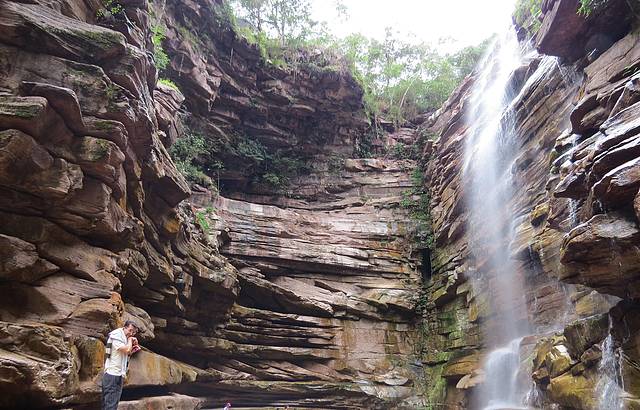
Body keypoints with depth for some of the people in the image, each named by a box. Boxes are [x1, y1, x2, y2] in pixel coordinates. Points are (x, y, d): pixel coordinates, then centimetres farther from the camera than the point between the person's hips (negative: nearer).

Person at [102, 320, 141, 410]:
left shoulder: (124, 338, 18)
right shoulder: (116, 336, -11)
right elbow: (126, 349, -22)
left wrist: (131, 351, 8)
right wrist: (130, 340, -7)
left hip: (118, 375, 10)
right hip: (112, 374, -10)